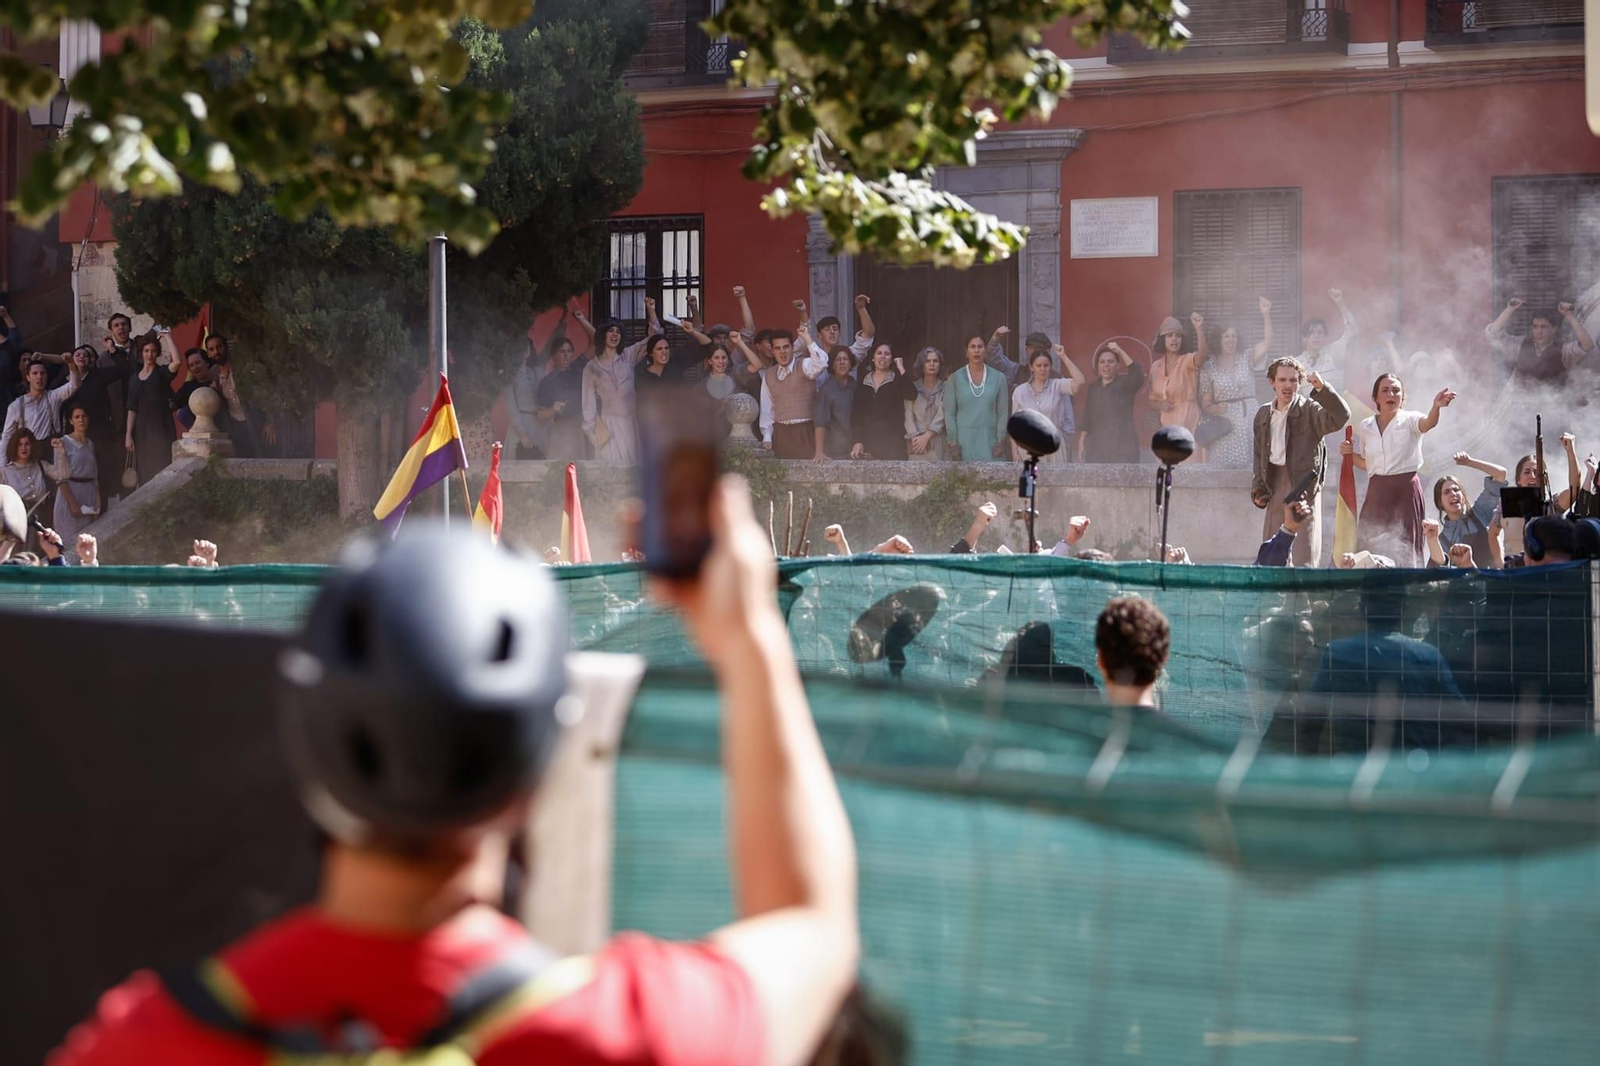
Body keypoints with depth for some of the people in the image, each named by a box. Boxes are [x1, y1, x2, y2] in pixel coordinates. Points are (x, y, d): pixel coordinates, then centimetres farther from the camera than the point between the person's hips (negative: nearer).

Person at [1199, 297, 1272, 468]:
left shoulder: (1247, 360, 7)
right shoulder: (1209, 368, 6)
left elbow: (1266, 344, -10)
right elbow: (1205, 403, 7)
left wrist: (1266, 315, -20)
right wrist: (1215, 408, -16)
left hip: (1248, 421, 0)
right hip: (1223, 424, 0)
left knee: (1246, 468, -6)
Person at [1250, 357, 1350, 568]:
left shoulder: (1309, 410, -3)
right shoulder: (1263, 414, 13)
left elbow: (1340, 417, -20)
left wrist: (1322, 389, -28)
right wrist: (1257, 489, 10)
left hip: (1303, 483, -6)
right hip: (1275, 485, 6)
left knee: (1303, 555, -9)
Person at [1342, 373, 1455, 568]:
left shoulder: (1409, 421, -2)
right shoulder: (1366, 427, 10)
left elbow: (1428, 423, -26)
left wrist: (1436, 406, -47)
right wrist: (1349, 453, 2)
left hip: (1406, 488, -4)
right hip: (1377, 492, 4)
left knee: (1404, 551, -5)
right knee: (1370, 547, 0)